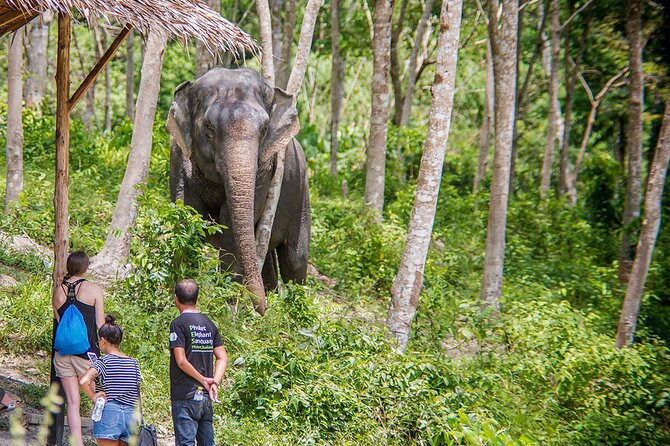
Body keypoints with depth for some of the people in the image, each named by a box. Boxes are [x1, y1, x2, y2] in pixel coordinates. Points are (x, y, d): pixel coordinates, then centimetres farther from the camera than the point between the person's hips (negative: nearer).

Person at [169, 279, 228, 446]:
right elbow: (223, 358, 8)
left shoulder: (178, 324, -8)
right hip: (205, 396, 6)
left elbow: (181, 361, -16)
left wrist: (203, 380, -7)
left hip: (185, 396, -6)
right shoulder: (209, 324, 12)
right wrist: (214, 382, -2)